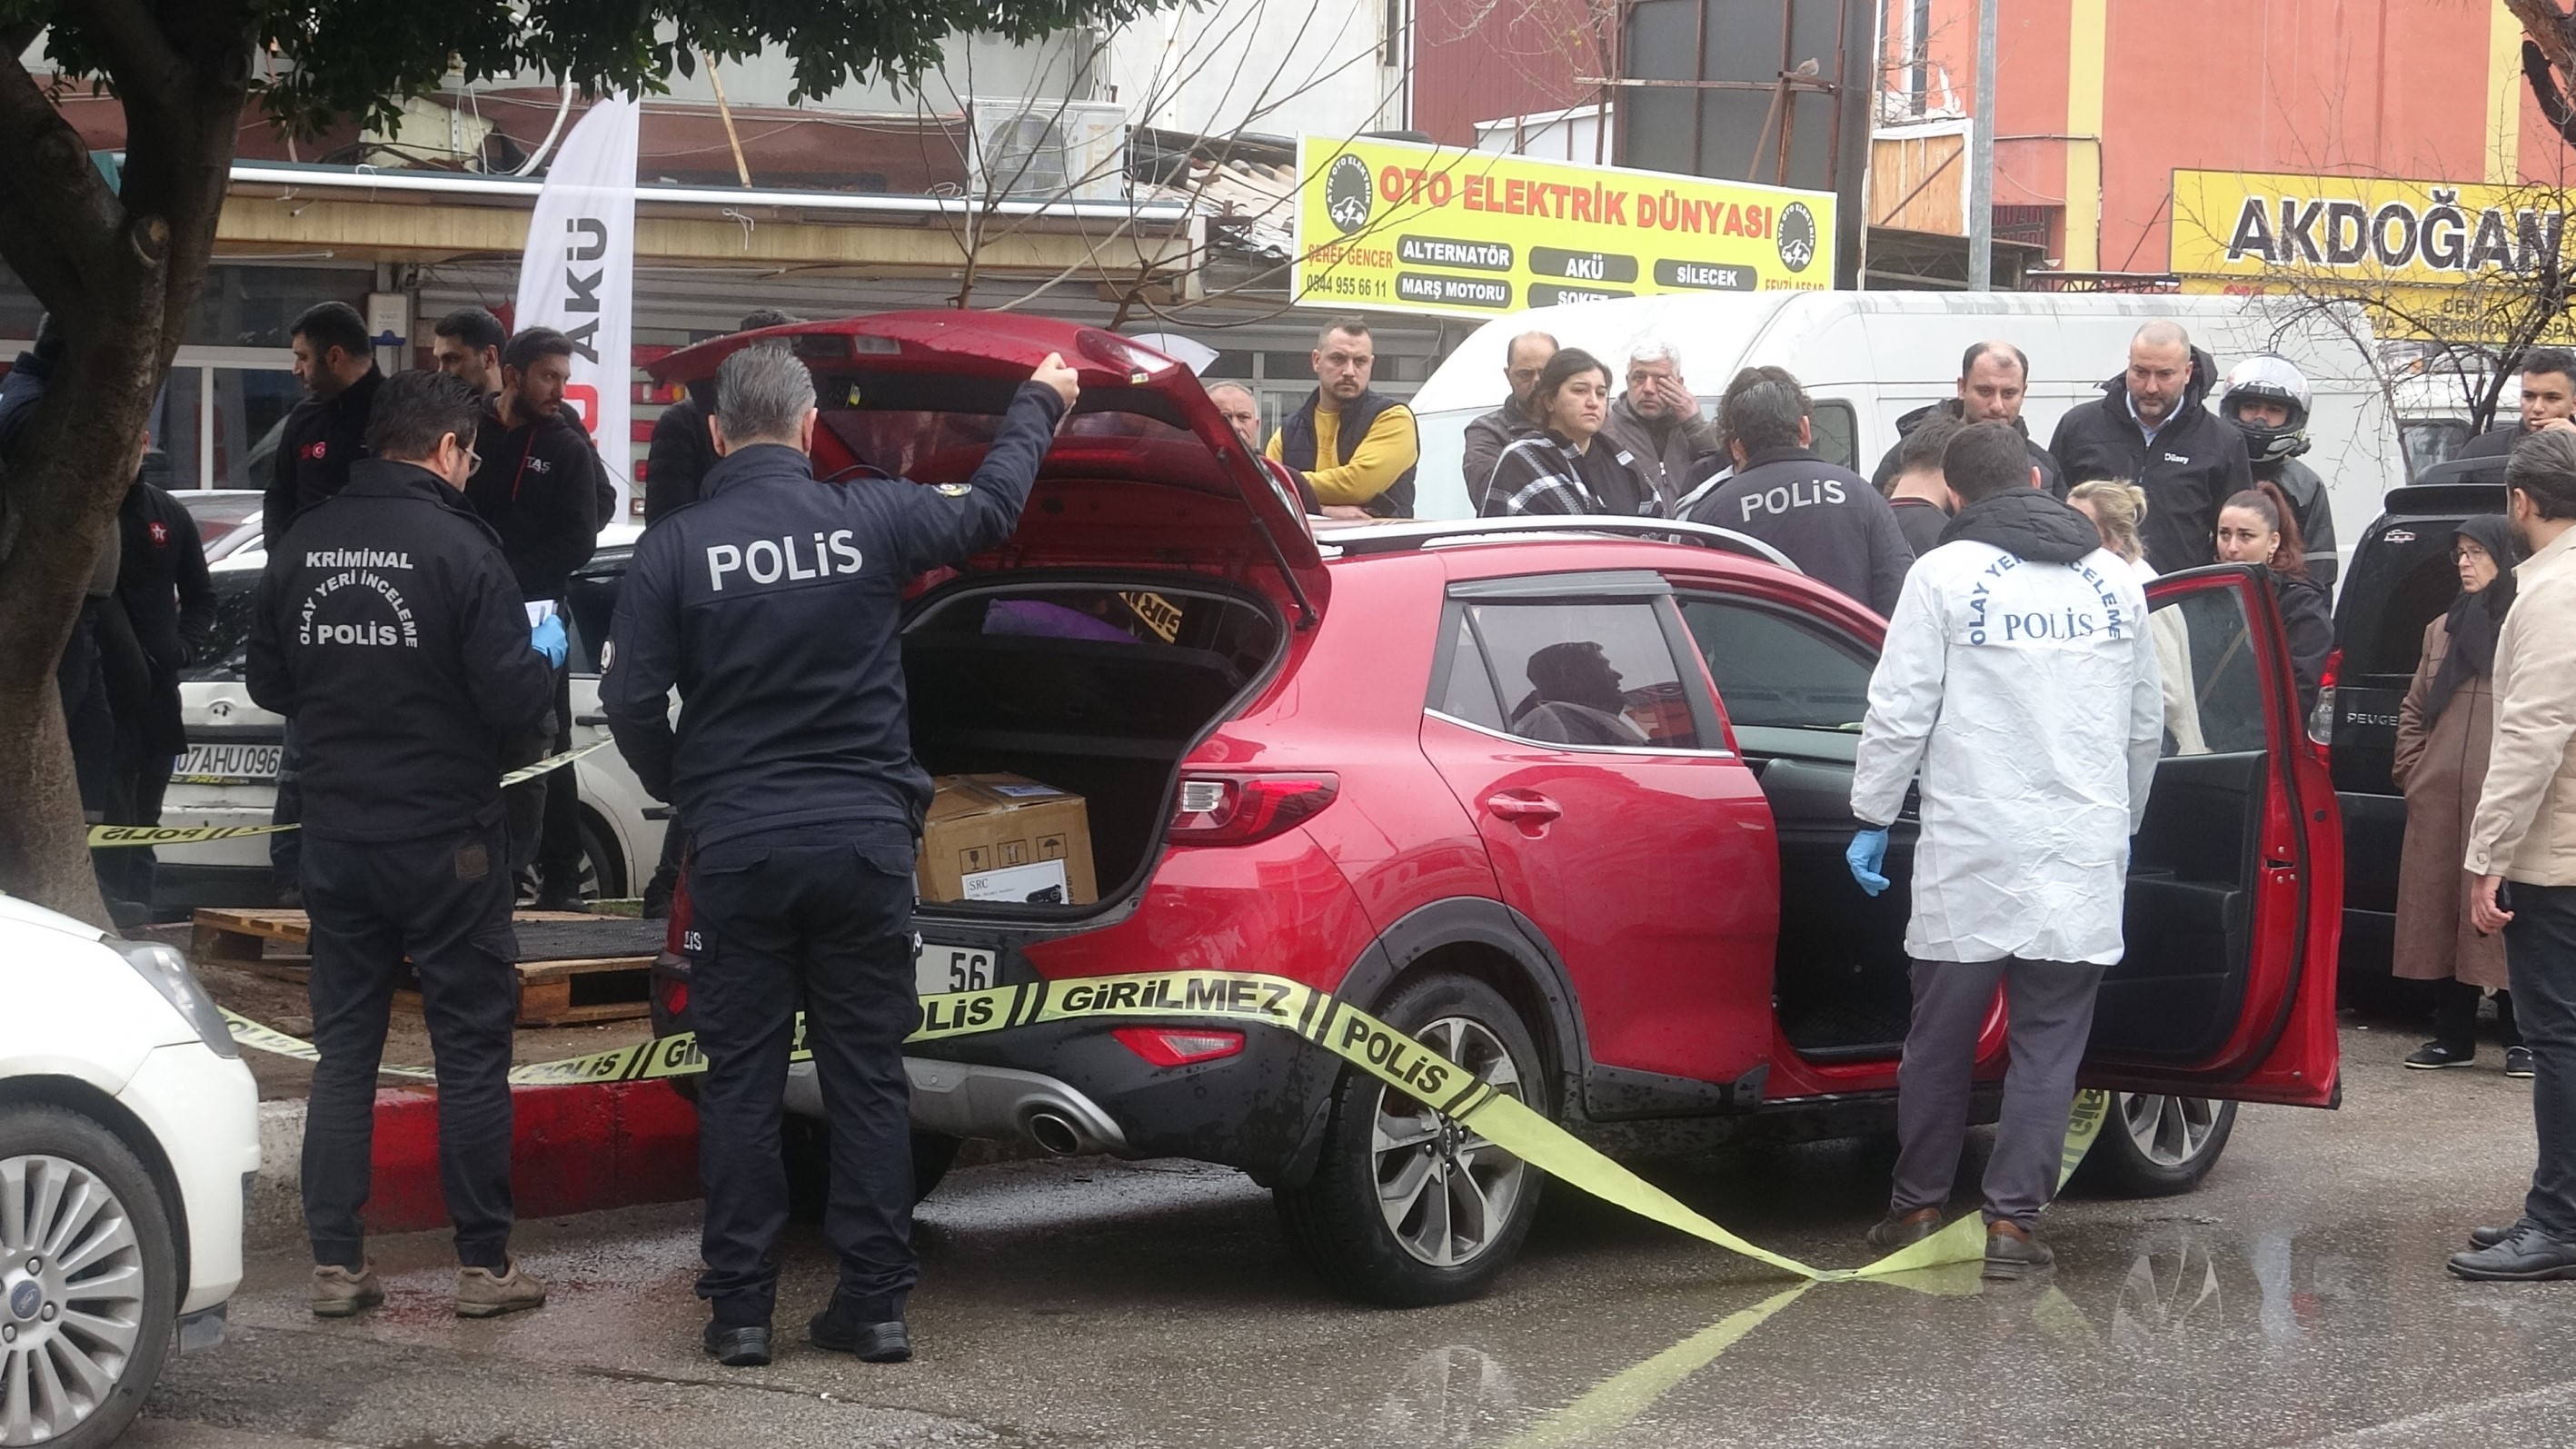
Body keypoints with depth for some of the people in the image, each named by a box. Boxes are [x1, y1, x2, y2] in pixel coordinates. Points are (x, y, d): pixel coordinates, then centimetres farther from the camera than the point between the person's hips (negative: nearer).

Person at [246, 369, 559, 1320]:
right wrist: (543, 657, 4)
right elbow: (511, 698, -16)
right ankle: (484, 1262, 8)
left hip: (337, 839, 5)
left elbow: (268, 685, 10)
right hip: (446, 844, -5)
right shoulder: (459, 547, -15)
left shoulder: (299, 546, 2)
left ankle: (336, 1261, 11)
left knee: (344, 1047, 11)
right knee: (471, 1050, 5)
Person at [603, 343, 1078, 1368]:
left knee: (742, 1081, 6)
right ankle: (874, 1303, 9)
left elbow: (633, 705, -4)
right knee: (866, 1075, 8)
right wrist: (1039, 404, 33)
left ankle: (740, 1308, 7)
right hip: (863, 837, 1)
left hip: (737, 849, -1)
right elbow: (990, 508, 16)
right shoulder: (870, 522, -2)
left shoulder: (675, 548, -5)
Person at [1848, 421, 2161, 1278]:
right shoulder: (2115, 582, 10)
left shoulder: (1945, 574, -4)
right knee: (2049, 1042, 4)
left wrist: (1872, 817, 4)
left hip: (1972, 847, -3)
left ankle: (1917, 1206, 18)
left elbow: (1899, 712, -6)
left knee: (1941, 1038, 9)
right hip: (2084, 852, 3)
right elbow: (2145, 725, 18)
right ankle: (2013, 1220, 0)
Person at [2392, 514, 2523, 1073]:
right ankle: (2452, 1037, 15)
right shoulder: (2442, 630, 20)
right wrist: (2410, 771, 13)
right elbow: (2413, 709, 24)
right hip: (2439, 802, 6)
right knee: (2441, 913, 7)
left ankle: (2520, 1041, 2)